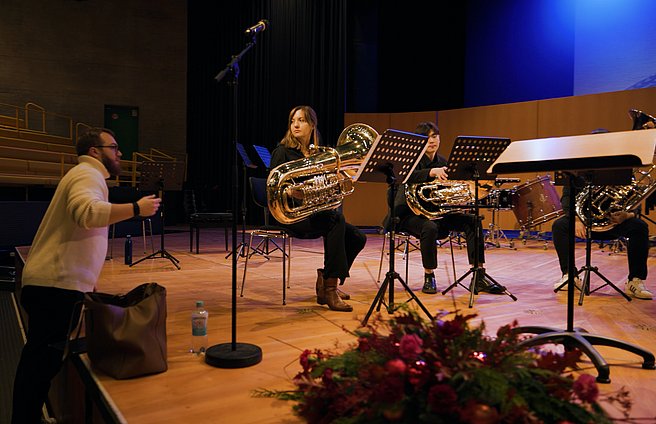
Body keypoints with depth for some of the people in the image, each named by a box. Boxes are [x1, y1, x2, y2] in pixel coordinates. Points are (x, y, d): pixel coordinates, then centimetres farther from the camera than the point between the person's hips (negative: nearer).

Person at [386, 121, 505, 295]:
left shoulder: (442, 162, 10)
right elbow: (408, 177, -31)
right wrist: (432, 172, -48)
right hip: (411, 213, -6)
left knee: (473, 221, -14)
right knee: (430, 227, -38)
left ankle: (479, 278, -16)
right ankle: (429, 278, -17)